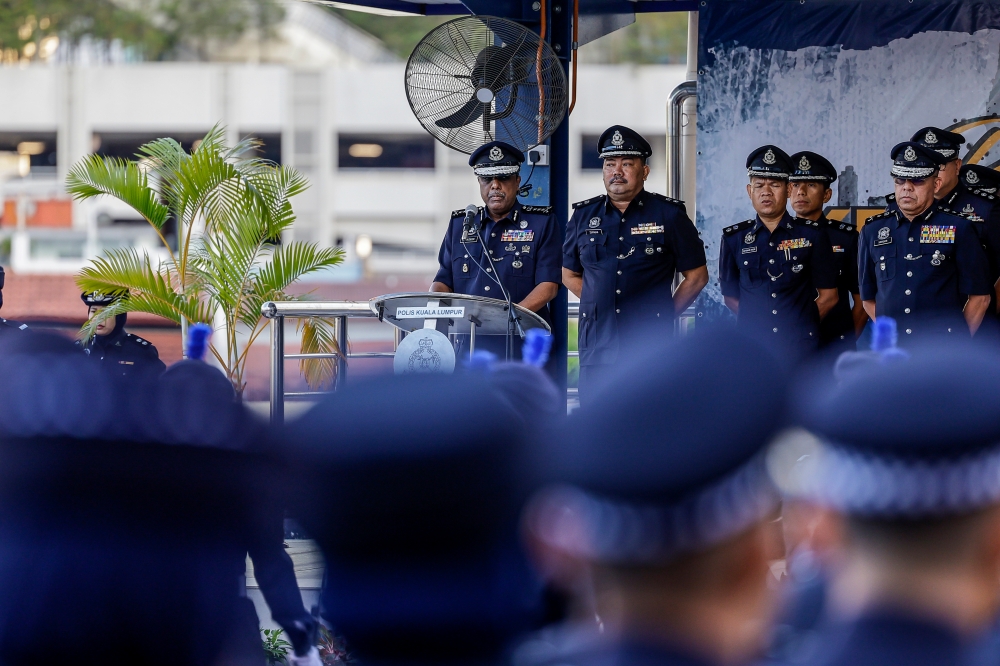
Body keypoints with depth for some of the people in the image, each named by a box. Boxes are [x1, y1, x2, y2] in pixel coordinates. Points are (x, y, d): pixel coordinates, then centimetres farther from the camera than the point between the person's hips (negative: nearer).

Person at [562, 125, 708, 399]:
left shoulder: (669, 215, 3)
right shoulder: (584, 215, 11)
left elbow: (697, 276, 7)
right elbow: (569, 274, 22)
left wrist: (664, 314, 2)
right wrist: (599, 305, 10)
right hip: (597, 345, 3)